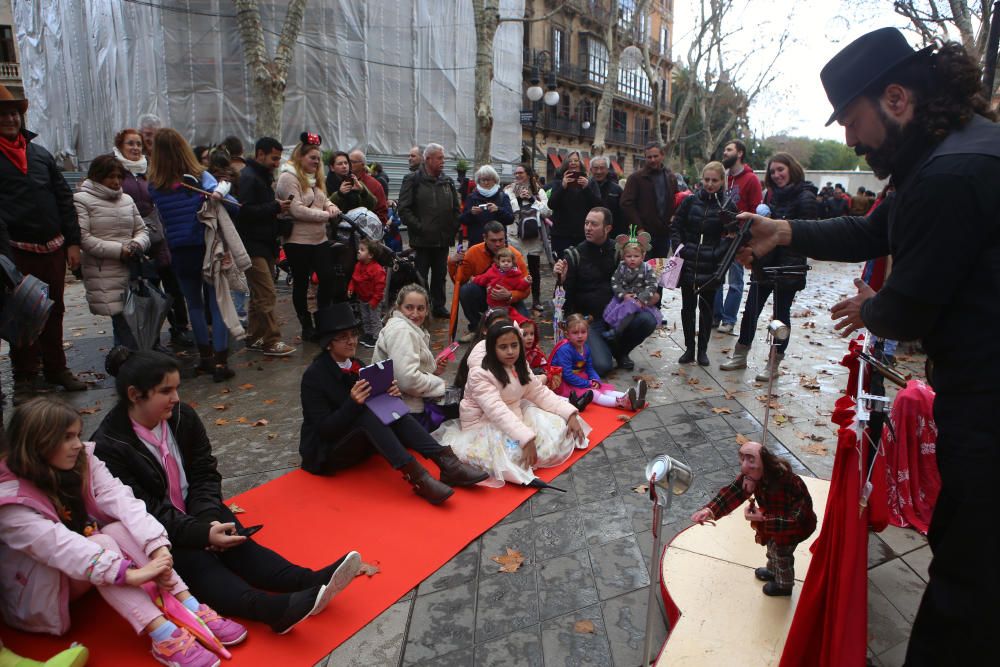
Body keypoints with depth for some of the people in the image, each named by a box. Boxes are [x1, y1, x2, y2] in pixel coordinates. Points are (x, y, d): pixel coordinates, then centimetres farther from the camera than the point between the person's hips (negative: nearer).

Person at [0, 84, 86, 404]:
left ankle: (56, 368, 28)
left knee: (54, 312, 14)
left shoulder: (40, 153, 10)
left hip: (53, 248, 4)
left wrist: (72, 242, 4)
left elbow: (64, 198, 11)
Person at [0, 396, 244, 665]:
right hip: (36, 588, -5)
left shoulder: (83, 461, -9)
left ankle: (192, 610, -35)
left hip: (84, 565, 5)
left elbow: (120, 500, -23)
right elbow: (58, 545, -37)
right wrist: (130, 574, -46)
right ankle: (164, 637, -43)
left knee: (120, 528, -27)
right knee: (102, 542, -33)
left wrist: (158, 548, -39)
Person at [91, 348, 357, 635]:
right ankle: (275, 608, -55)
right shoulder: (108, 447, -17)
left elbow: (205, 474, 0)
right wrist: (203, 534, -30)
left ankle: (309, 583, -41)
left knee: (237, 544, -20)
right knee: (195, 561, -30)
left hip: (198, 514, 6)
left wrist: (209, 519, -18)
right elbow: (145, 511, -20)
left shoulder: (183, 416, -2)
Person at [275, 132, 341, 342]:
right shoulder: (289, 178, -11)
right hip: (298, 241, -8)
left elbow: (323, 199, 25)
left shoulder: (314, 178, 16)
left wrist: (330, 205, 1)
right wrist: (325, 214, -15)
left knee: (328, 278, 2)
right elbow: (297, 210, -20)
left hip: (319, 239, 8)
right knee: (301, 284, 5)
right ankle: (307, 327, 16)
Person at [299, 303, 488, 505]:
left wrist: (391, 394, -19)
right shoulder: (313, 376, -15)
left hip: (357, 443, 6)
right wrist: (353, 403, -36)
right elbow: (324, 429, -21)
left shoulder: (356, 365, 4)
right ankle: (416, 477, -42)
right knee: (367, 413, -32)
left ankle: (446, 462, -32)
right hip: (324, 453, -6)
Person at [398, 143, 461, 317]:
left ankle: (439, 306, 26)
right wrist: (419, 228, -15)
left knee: (440, 275, 14)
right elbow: (403, 209, -11)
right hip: (422, 239, -5)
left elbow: (456, 208, 17)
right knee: (420, 277, 2)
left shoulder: (448, 182, 11)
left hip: (443, 239, 5)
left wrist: (453, 228, 5)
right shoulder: (413, 179, -5)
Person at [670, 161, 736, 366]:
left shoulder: (727, 206, -2)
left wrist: (718, 255, -17)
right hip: (688, 264, 2)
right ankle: (689, 348, 19)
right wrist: (679, 246, -6)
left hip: (711, 268, -2)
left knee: (706, 308, 8)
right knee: (687, 307, 7)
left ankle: (702, 350, 19)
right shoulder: (690, 201, 3)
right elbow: (676, 226, 7)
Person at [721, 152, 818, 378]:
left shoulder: (805, 198, -9)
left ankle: (774, 364, 15)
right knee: (751, 309, 9)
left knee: (781, 313, 4)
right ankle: (740, 356, 22)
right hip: (765, 263, 7)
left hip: (787, 266, -7)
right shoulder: (773, 195, 13)